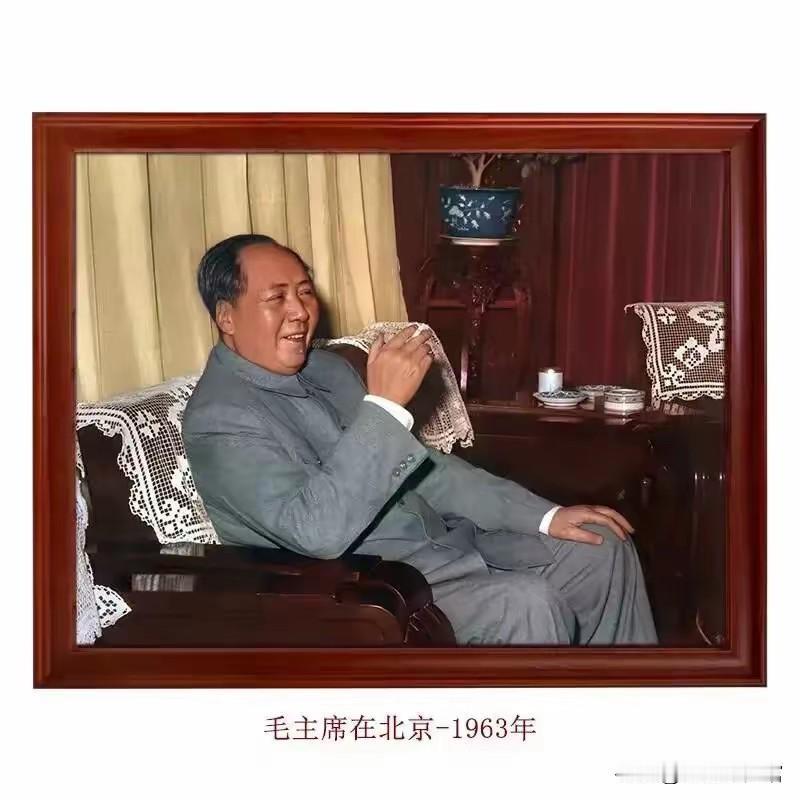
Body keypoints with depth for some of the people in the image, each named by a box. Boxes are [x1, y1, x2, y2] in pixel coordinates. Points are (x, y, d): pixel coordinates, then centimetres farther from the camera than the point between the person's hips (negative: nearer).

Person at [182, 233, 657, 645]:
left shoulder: (327, 369, 10)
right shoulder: (219, 418, -17)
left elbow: (420, 466, 14)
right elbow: (318, 530, -30)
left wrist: (545, 516, 8)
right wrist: (385, 405, -31)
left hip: (441, 543, 9)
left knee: (602, 548, 6)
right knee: (528, 605, -28)